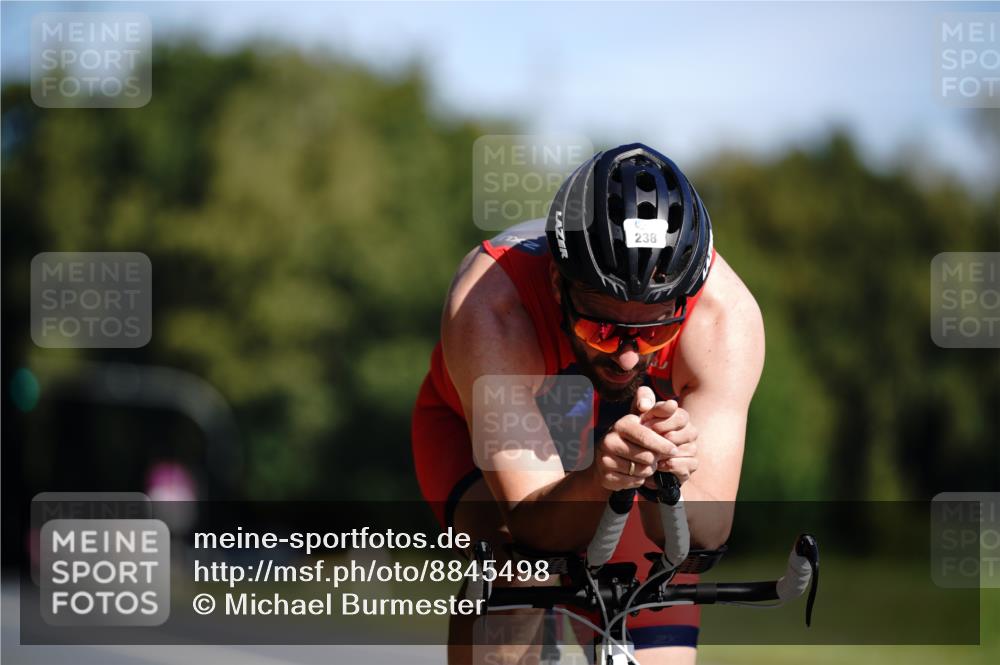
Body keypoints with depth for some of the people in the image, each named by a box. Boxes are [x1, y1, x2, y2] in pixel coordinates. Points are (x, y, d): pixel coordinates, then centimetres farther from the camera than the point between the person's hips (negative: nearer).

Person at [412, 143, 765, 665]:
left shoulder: (727, 313, -36)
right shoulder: (488, 305, -41)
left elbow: (709, 531, -38)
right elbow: (532, 525, -42)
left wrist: (668, 480, -60)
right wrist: (599, 480, -63)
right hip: (478, 428, -2)